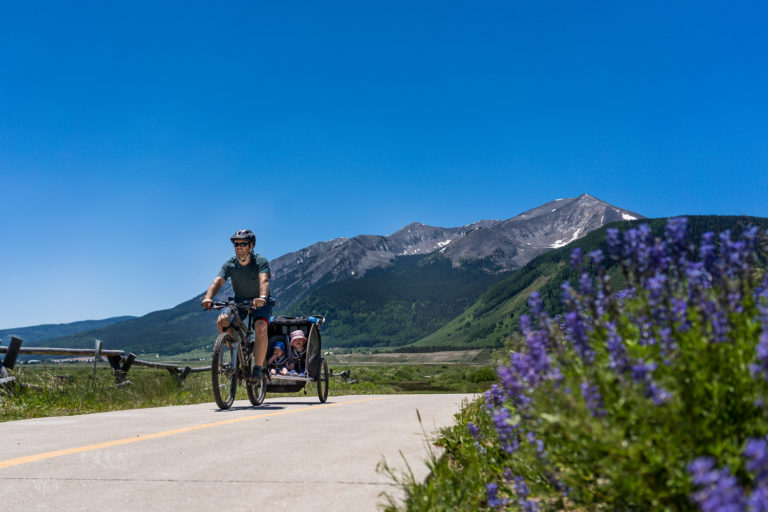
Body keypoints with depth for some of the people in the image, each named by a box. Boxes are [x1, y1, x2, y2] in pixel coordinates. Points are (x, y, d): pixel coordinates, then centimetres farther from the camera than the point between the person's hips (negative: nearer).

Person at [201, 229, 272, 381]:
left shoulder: (260, 261, -19)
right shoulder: (230, 264, -10)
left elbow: (264, 280, -36)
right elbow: (217, 281, -25)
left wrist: (262, 297, -57)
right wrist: (208, 297, -45)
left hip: (260, 302, -3)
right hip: (239, 301, 3)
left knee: (261, 327, -32)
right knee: (222, 321, -26)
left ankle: (258, 368, -20)